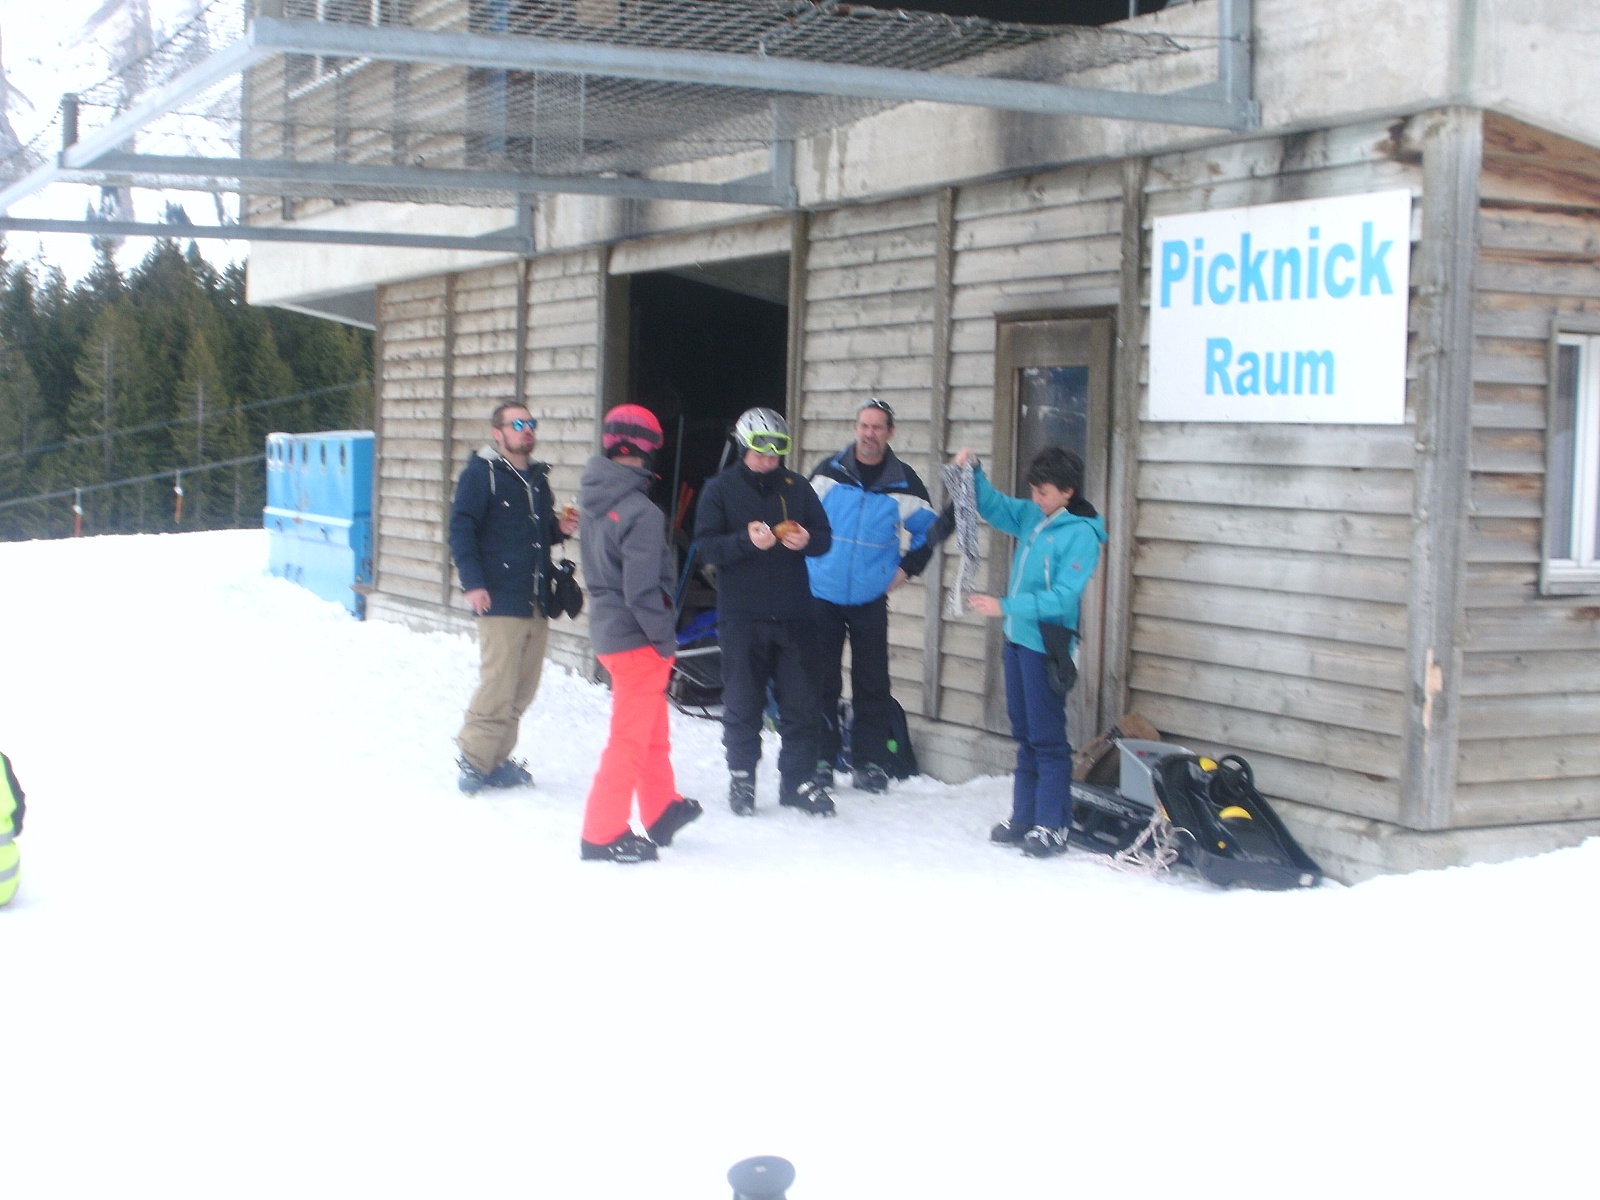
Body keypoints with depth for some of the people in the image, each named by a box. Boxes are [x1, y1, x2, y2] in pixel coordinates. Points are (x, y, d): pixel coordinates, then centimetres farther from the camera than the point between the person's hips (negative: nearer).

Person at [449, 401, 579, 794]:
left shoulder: (538, 477, 18)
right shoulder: (481, 474, -4)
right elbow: (461, 530, -10)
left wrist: (560, 529, 6)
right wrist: (472, 583, -19)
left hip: (537, 603, 7)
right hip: (500, 601, -7)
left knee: (523, 691, 9)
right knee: (498, 688, -11)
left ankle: (497, 759, 18)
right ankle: (474, 759, 0)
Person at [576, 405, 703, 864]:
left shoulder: (593, 501, 3)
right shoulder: (641, 512, -23)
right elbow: (642, 590, -24)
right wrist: (666, 637, -12)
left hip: (606, 626, 9)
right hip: (637, 637, -9)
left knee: (653, 727, 23)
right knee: (630, 737, 2)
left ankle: (661, 811, 37)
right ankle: (604, 833, 8)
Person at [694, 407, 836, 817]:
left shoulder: (797, 487, 7)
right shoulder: (721, 488, 0)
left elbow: (824, 536, 10)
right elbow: (705, 544, -7)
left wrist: (807, 540, -13)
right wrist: (747, 540, -23)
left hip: (793, 613, 2)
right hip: (740, 614, -2)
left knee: (801, 700, 4)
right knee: (743, 701, 6)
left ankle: (799, 778, 14)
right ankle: (741, 778, 19)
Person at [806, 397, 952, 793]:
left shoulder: (904, 483, 0)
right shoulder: (827, 473, -1)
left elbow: (928, 529, 14)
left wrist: (908, 566, 5)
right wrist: (805, 562, 7)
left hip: (870, 599, 0)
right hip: (822, 594, 0)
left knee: (871, 683, 2)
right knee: (822, 681, 3)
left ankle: (869, 762, 11)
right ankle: (820, 759, 12)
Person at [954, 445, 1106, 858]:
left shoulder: (1081, 535, -17)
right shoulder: (1032, 515, 5)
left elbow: (1062, 597, -23)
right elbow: (993, 505, 18)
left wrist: (1005, 607, -26)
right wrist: (973, 474, 0)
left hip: (1046, 646, -8)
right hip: (1018, 638, 8)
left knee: (1047, 738, -4)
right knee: (1024, 734, 14)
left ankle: (1052, 826, 3)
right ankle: (1024, 817, 23)